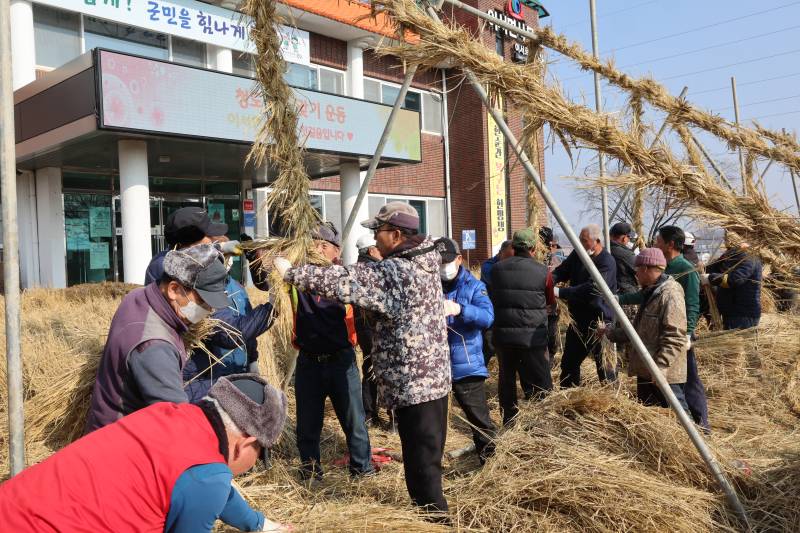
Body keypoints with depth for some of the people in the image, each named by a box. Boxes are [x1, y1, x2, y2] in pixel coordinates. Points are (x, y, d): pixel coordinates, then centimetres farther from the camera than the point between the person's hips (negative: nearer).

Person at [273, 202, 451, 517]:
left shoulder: (394, 272, -21)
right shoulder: (423, 260, 7)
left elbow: (343, 281, -22)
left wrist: (291, 272, -13)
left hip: (412, 382, -10)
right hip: (433, 377, 10)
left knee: (421, 457, 3)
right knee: (429, 452, 21)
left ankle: (432, 515, 15)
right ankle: (432, 509, 36)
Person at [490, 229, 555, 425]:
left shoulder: (497, 269, 0)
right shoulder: (543, 271, -7)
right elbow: (550, 300, 8)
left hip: (503, 334, 3)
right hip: (533, 336, -3)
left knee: (506, 378, 16)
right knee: (540, 383, 7)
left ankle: (508, 422, 24)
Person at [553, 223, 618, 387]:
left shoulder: (607, 262, -20)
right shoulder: (577, 254, 4)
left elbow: (591, 289, -30)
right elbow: (561, 271, 3)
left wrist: (560, 292, -31)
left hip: (599, 322, -8)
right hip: (578, 319, 8)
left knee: (605, 366, 2)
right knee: (569, 362, 18)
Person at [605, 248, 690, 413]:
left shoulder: (670, 294, -15)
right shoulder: (650, 293, 16)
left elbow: (674, 337, -22)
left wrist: (661, 367, -25)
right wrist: (611, 334, 23)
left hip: (665, 374, -10)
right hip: (646, 371, 10)